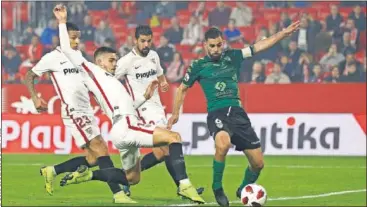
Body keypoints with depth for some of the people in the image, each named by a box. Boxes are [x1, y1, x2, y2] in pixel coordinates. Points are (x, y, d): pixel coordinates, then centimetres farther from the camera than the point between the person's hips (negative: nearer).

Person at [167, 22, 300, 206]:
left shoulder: (232, 57, 12)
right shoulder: (198, 66, 6)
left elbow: (260, 46, 11)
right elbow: (182, 89, 18)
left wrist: (283, 33, 3)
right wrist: (175, 113, 11)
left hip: (238, 113, 4)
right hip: (217, 113, -4)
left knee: (258, 163, 0)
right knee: (223, 143, -38)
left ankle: (243, 190, 31)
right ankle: (217, 188, -17)